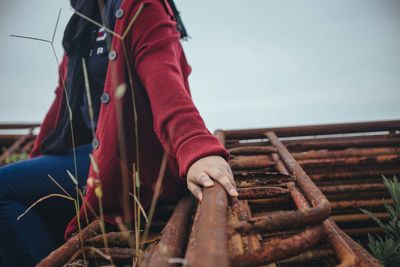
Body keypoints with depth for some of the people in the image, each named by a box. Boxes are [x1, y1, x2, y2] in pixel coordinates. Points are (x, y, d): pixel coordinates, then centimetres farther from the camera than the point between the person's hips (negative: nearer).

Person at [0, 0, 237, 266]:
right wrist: (35, 160, 20)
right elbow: (64, 100, 21)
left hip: (129, 158, -8)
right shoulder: (83, 25, 22)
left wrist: (198, 148, -40)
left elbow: (163, 79, -24)